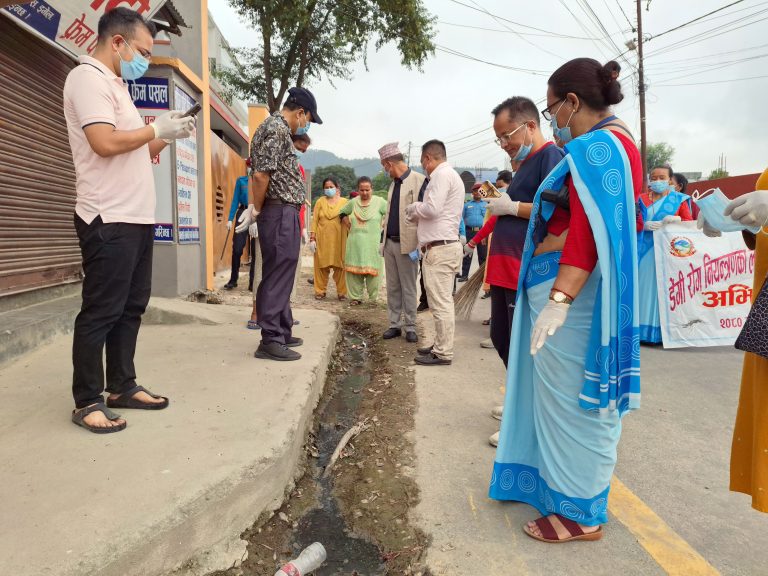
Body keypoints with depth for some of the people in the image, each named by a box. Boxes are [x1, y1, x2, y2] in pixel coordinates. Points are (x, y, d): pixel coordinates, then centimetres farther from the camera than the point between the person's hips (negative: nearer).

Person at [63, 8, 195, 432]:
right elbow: (106, 143, -22)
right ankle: (87, 401, 7)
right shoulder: (88, 77, -8)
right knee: (101, 312, -4)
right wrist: (156, 129, -9)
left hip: (136, 216, 10)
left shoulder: (114, 84, 21)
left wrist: (168, 135, 8)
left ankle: (122, 386, 23)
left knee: (131, 306, 13)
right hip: (110, 219, -10)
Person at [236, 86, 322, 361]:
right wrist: (257, 210, -7)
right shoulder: (278, 129, -11)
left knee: (280, 276, 14)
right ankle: (270, 341, -2)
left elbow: (261, 173, 18)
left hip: (281, 214, 10)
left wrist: (256, 209, 9)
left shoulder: (272, 127, 21)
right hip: (281, 213, -10)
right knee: (277, 277, -7)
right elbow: (261, 175, -19)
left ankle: (282, 333, 22)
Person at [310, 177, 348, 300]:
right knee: (321, 265, 2)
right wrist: (312, 238, -1)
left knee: (339, 266, 1)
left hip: (339, 239, 0)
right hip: (322, 239, 1)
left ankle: (341, 292, 10)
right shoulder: (320, 201, 7)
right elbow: (314, 220, 5)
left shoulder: (344, 202, 6)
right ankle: (320, 291, 12)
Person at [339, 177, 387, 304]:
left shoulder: (379, 201, -1)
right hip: (355, 243, 4)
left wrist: (383, 227, -6)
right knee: (354, 269, 5)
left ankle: (373, 298, 5)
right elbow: (342, 213, 24)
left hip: (372, 243, -4)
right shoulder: (353, 202, 10)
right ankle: (356, 297, 14)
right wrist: (349, 225, 10)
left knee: (372, 270, -4)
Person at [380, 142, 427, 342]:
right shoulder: (393, 183, 14)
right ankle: (394, 325, 19)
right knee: (392, 288, 11)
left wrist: (418, 247, -17)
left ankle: (410, 327, 13)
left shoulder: (418, 181, -10)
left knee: (408, 289, 3)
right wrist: (384, 241, 15)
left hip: (407, 245, -7)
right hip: (390, 243, 7)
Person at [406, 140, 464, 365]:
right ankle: (441, 345, 23)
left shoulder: (442, 174, -10)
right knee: (442, 301, 15)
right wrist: (419, 214, 12)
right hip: (445, 245, 11)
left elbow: (432, 208, -20)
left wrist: (412, 208, -2)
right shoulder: (450, 174, 23)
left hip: (439, 248, -11)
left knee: (441, 303, -7)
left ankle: (443, 353, -2)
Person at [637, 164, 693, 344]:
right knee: (645, 286, -2)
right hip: (646, 251, 1)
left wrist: (678, 220, -14)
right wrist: (644, 225, -13)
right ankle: (643, 328, 1)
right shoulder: (642, 199, 12)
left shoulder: (679, 199, 9)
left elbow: (690, 223, 6)